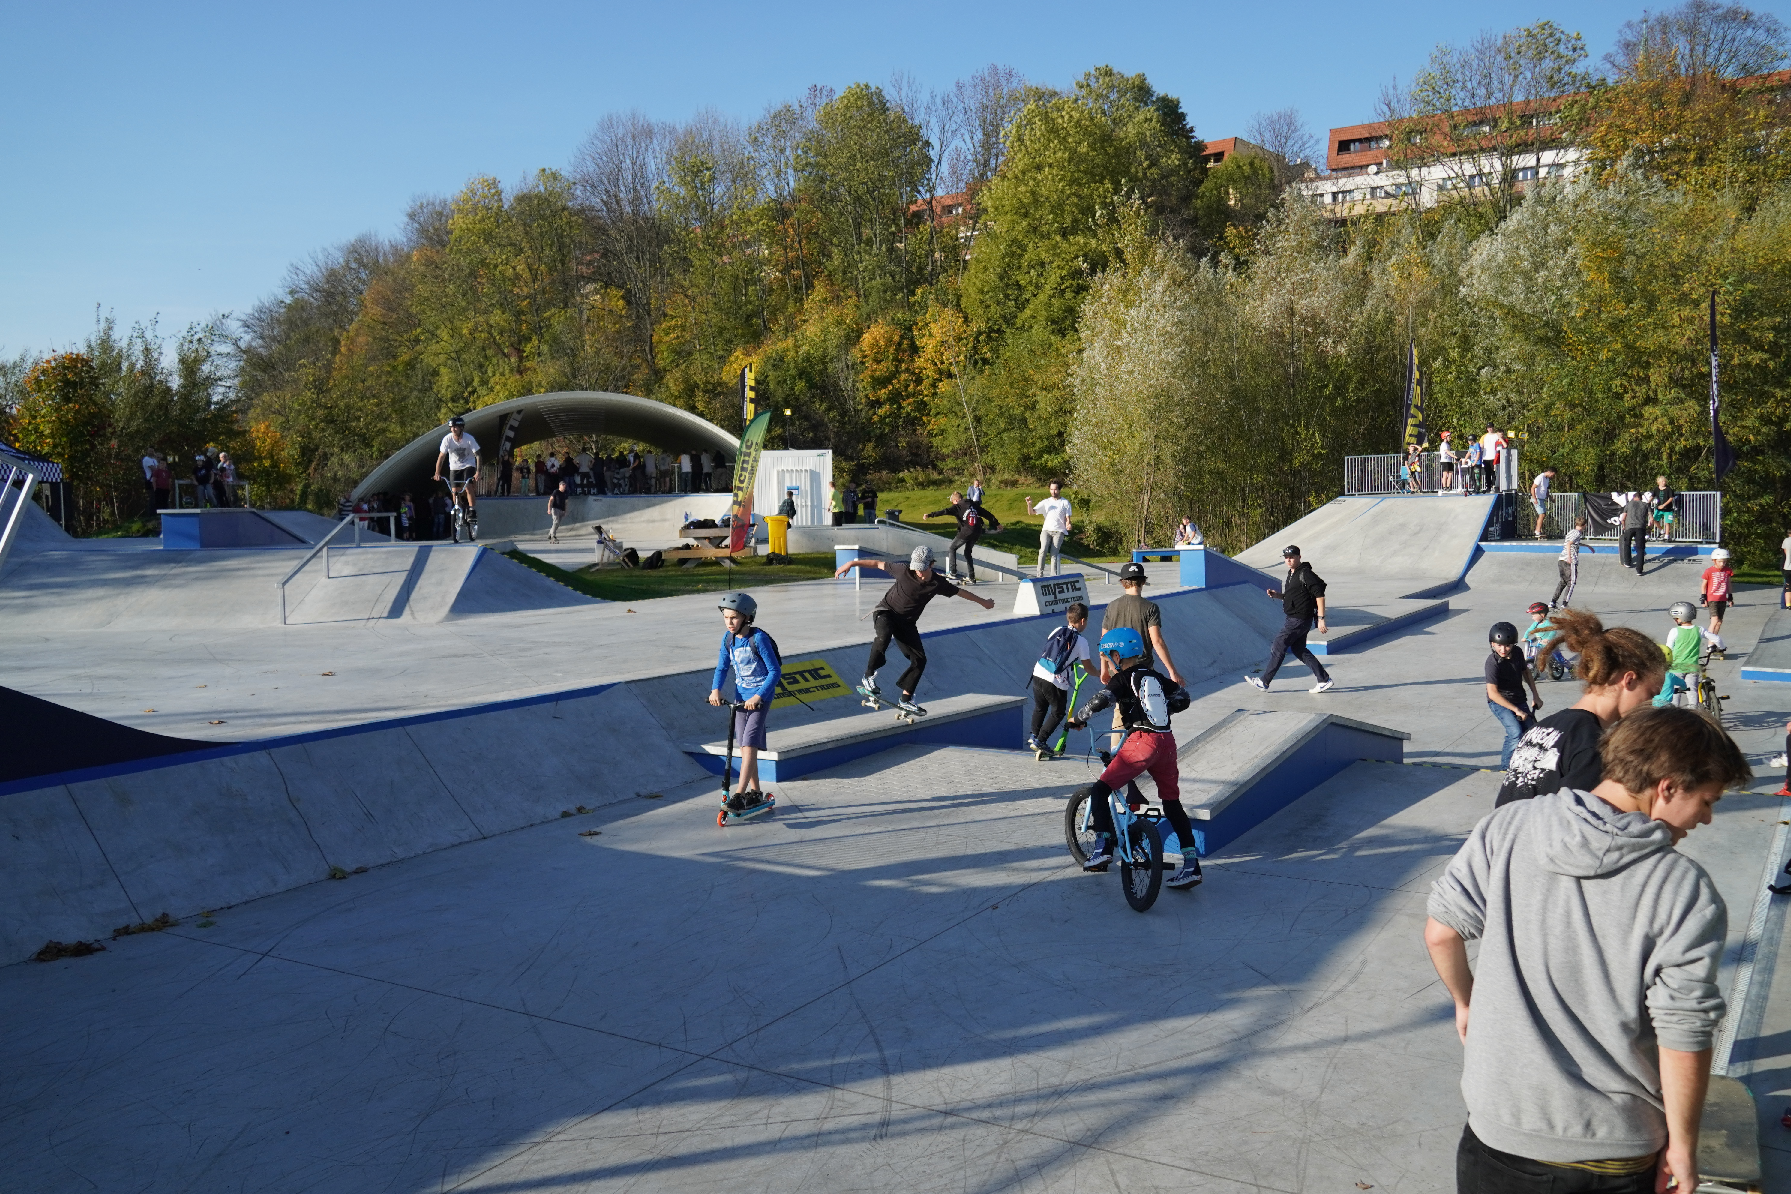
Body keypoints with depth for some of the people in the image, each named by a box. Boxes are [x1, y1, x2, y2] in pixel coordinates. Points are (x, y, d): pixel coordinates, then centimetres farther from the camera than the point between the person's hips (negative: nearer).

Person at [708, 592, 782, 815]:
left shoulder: (759, 639, -19)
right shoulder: (729, 638, -1)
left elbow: (775, 671, -17)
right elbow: (722, 667, 9)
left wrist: (758, 696, -27)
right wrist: (715, 689, -9)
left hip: (760, 697, -7)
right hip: (741, 696, 7)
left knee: (749, 744, -14)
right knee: (744, 746, 11)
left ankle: (739, 796, -15)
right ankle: (755, 792, 24)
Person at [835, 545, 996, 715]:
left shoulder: (938, 584, -10)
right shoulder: (904, 571, -18)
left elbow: (961, 592, 5)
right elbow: (878, 564, -11)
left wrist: (983, 602, 17)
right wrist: (851, 563, -13)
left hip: (907, 622, 4)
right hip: (886, 612, -4)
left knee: (920, 660, -5)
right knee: (884, 635, -38)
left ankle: (905, 700, 6)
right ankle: (869, 677, -23)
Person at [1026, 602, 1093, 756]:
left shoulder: (1057, 630, 9)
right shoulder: (1081, 641, -5)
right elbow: (1088, 668, 0)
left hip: (1038, 674, 5)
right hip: (1056, 682, -5)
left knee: (1039, 708, 26)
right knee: (1057, 713, 14)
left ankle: (1034, 736, 38)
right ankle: (1039, 742, 11)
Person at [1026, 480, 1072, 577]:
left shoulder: (1065, 502, 12)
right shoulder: (1045, 502, 16)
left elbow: (1067, 517, 10)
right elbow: (1032, 512, 10)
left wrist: (1068, 524, -13)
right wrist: (1029, 504, -10)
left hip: (1059, 530, -1)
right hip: (1046, 530, 1)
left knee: (1054, 553, -18)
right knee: (1043, 550, -22)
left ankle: (1053, 575, -21)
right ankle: (1040, 574, -23)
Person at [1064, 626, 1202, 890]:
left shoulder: (1123, 679, 1)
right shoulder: (1156, 677, 19)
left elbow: (1100, 701, -15)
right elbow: (1183, 697, 23)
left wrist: (1077, 718, 0)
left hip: (1141, 741, -7)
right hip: (1166, 740, 7)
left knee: (1100, 790, -1)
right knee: (1172, 803, 14)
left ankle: (1102, 848, -12)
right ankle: (1191, 866, 12)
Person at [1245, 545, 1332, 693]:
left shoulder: (1306, 574, -15)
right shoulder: (1291, 574, 15)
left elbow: (1320, 595, -19)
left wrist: (1321, 619, -22)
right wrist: (1276, 595, 6)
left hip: (1300, 619, -10)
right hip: (1294, 619, 10)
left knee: (1278, 647, -5)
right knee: (1298, 649, 14)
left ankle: (1264, 681, 2)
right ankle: (1324, 680, 18)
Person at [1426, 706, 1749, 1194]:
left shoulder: (1506, 828, -10)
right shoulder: (1686, 894, -18)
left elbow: (1440, 932, -5)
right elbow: (1684, 1040, -15)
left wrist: (1466, 1001, 15)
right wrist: (1682, 1146, -1)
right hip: (1613, 1154, -1)